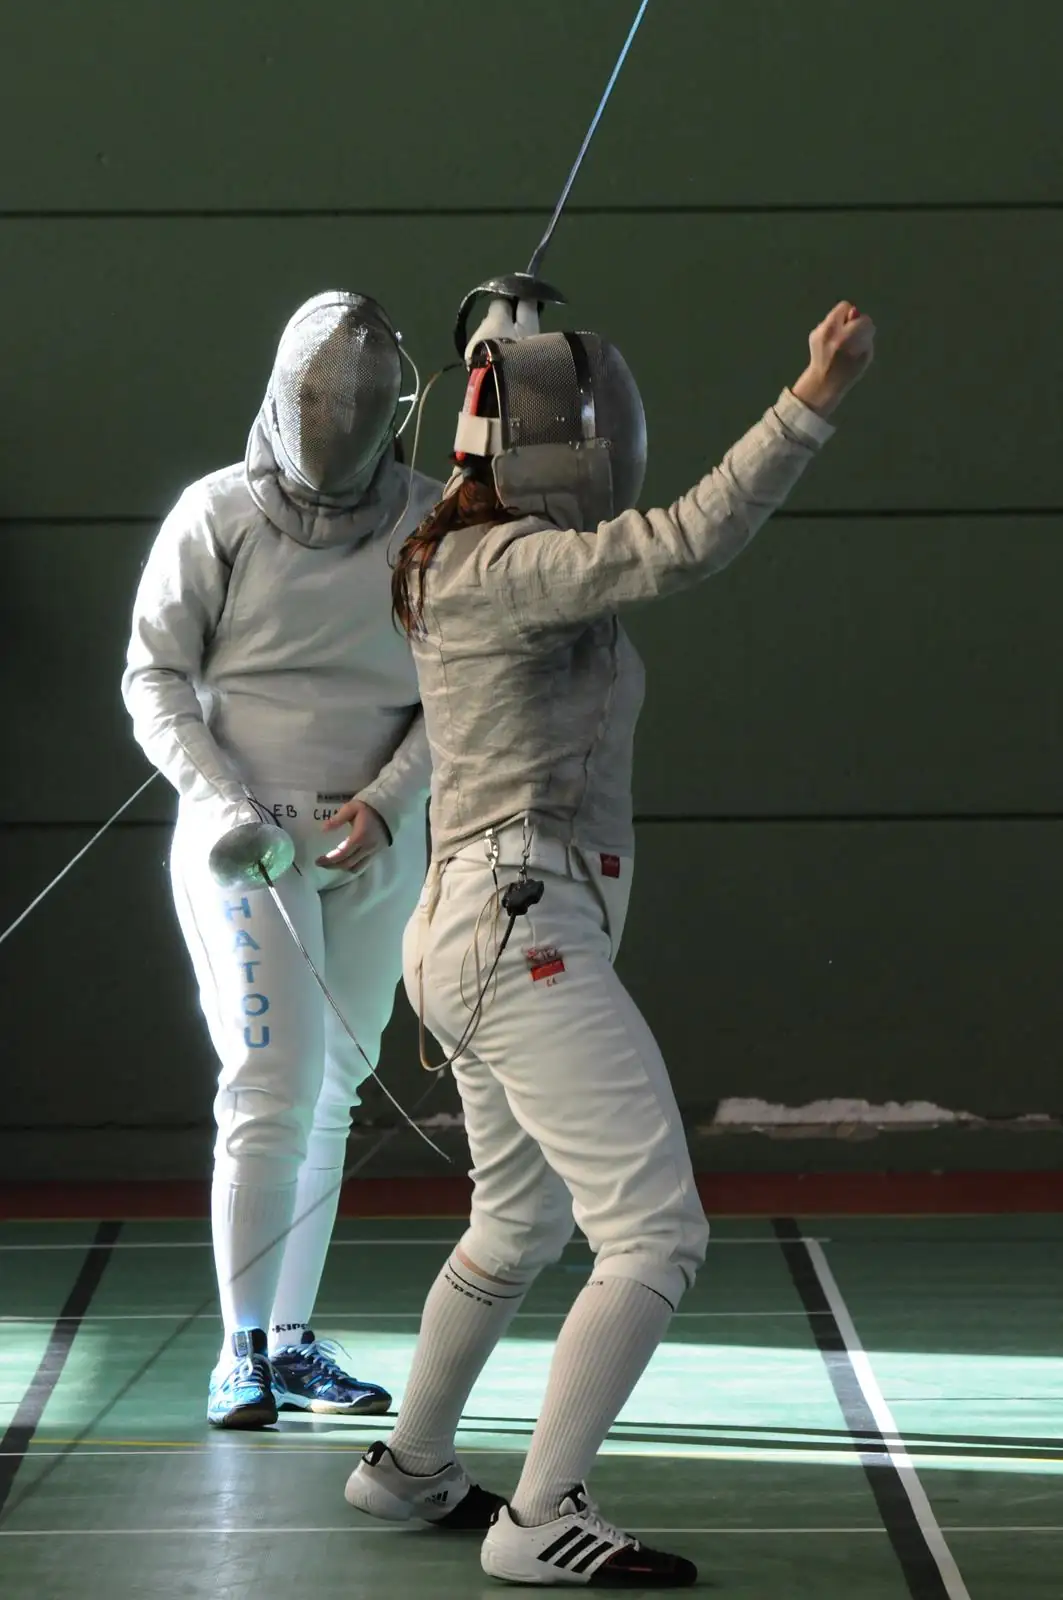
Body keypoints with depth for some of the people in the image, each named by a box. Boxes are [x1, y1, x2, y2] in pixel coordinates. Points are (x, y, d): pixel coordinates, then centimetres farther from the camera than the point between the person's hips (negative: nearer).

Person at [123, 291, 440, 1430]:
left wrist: (386, 801, -13)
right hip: (242, 836, -4)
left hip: (373, 848, 4)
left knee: (328, 1095, 11)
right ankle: (241, 1354, -4)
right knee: (275, 1086, -13)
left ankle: (292, 1343, 22)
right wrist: (219, 804, -20)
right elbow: (155, 677, -6)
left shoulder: (428, 522, 0)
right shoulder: (218, 516, -8)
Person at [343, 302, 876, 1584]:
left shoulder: (478, 566, 13)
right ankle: (542, 1521, -13)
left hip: (486, 936, 11)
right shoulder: (504, 566, -16)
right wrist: (814, 398, -31)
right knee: (657, 1237, -12)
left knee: (522, 1226, 27)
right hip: (526, 946, -11)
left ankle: (409, 1464, 41)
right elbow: (687, 548, -30)